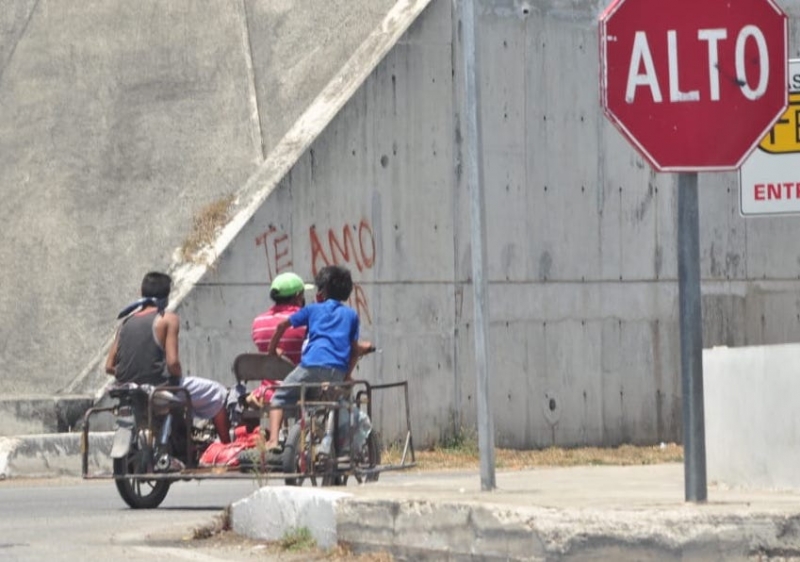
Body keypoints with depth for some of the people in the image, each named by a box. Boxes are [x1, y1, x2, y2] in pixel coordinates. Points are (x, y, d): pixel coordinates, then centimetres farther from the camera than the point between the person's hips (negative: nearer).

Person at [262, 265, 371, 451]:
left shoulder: (313, 309, 19)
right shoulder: (351, 315, 22)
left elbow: (283, 325, 19)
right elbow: (355, 350, 16)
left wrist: (272, 349, 31)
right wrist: (347, 375, 23)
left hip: (312, 366, -2)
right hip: (338, 372, 2)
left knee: (279, 399, 8)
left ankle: (273, 440, -13)